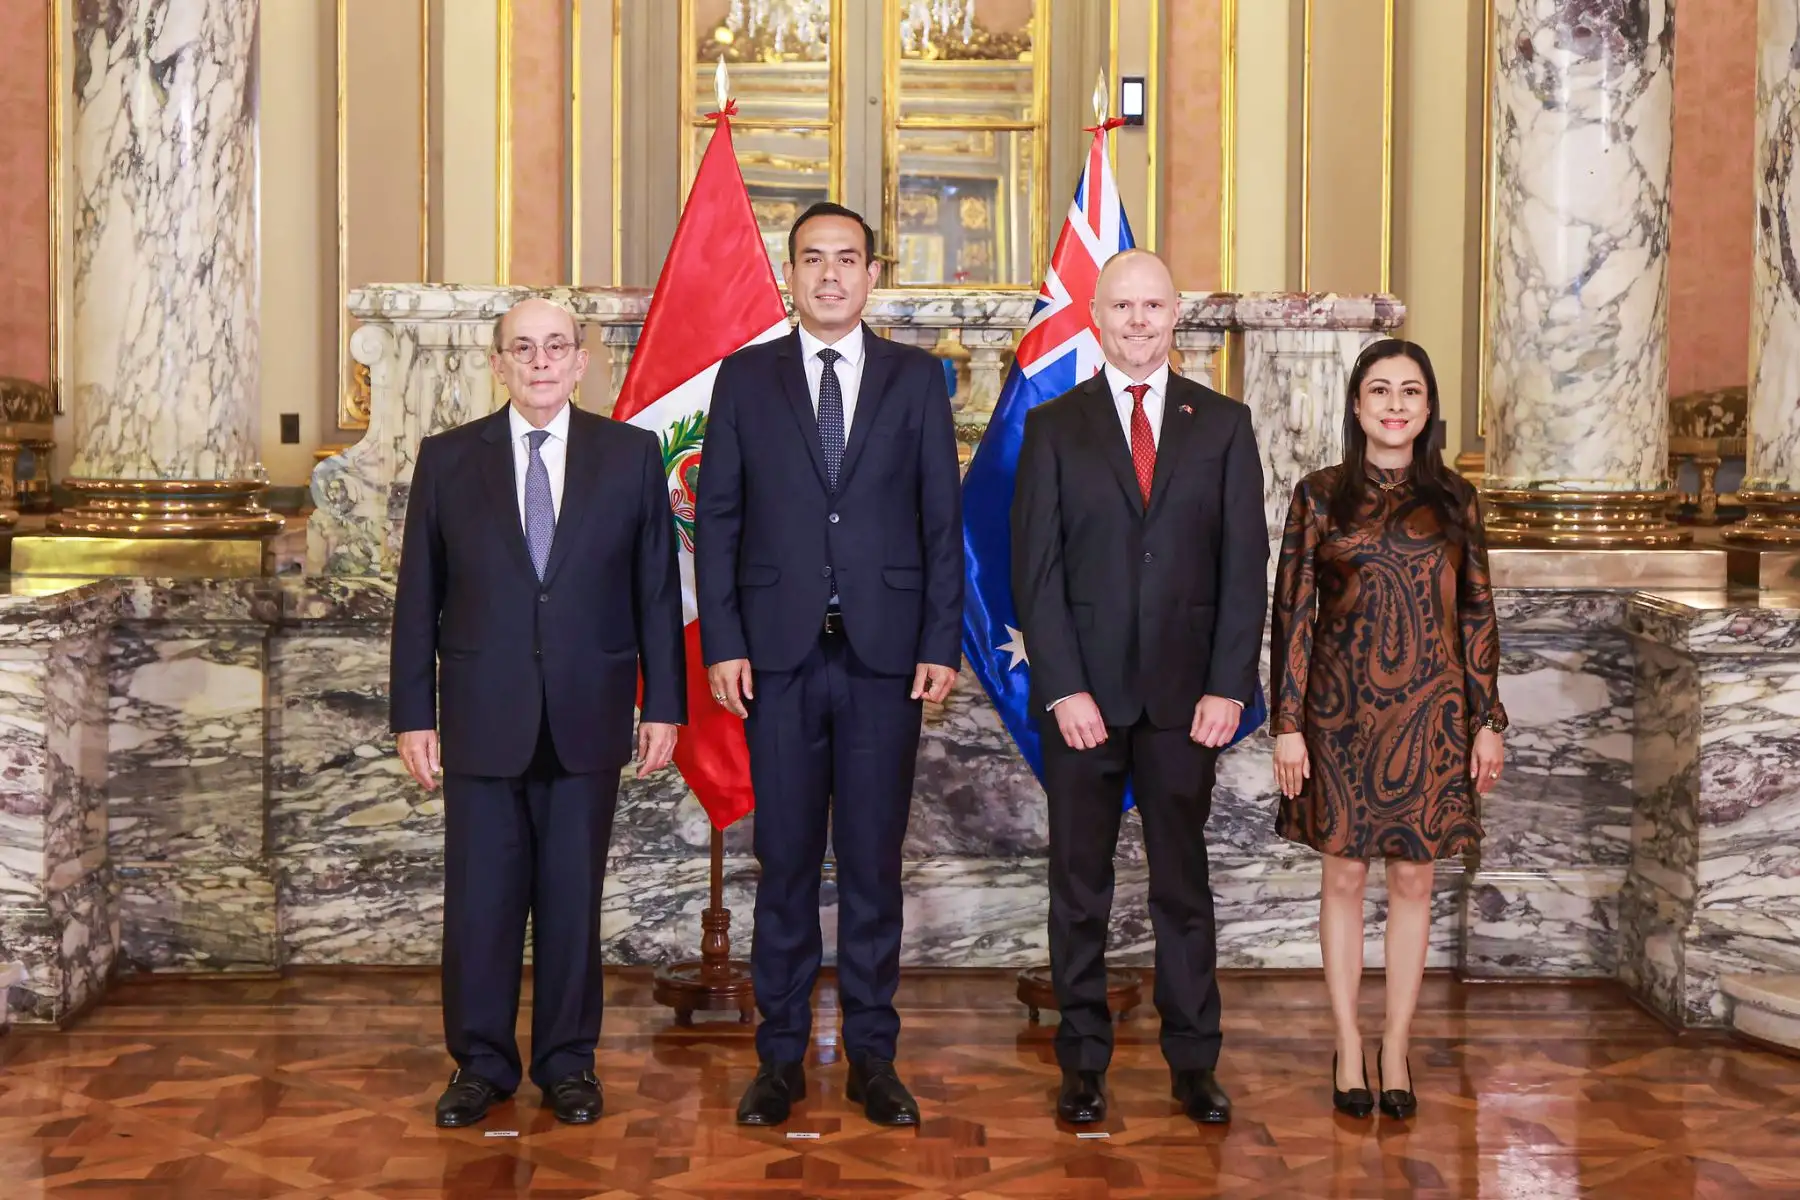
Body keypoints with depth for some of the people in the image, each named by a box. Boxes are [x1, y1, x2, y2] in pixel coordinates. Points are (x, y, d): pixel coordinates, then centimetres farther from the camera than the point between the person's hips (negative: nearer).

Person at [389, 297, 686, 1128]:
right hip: (481, 718, 0)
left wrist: (663, 705, 1)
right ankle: (481, 1062, 19)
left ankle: (568, 1061, 20)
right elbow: (418, 596, 5)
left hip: (588, 717, 0)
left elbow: (657, 588, 4)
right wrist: (414, 714, 1)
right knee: (480, 897, 5)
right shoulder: (447, 460, 5)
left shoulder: (631, 455, 4)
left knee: (573, 896, 7)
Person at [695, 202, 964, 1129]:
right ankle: (781, 1057, 15)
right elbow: (716, 519, 5)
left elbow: (943, 520, 5)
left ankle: (872, 1057, 16)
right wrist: (722, 643, -4)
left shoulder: (915, 378, 7)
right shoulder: (745, 379, 7)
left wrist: (942, 644, -3)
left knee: (873, 863, 6)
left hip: (885, 655, 0)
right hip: (779, 654, 0)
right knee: (786, 862, 5)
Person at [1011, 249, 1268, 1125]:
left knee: (1184, 883, 7)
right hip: (1082, 694, 0)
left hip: (1185, 694, 1)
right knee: (1078, 887, 6)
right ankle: (1084, 1063, 15)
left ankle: (1193, 1062, 16)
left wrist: (1228, 686, -6)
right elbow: (1035, 568, -1)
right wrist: (1064, 688, -10)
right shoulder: (1054, 427, 5)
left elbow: (1245, 562, 3)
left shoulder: (1222, 424, 7)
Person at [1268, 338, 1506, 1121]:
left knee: (1412, 880, 6)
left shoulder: (1453, 501, 5)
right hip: (1341, 712, -1)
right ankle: (1348, 1048, 18)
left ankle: (1396, 1049, 18)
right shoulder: (1320, 496, 0)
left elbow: (1477, 616, 6)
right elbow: (1292, 613, -2)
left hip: (1429, 717, 1)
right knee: (1343, 875, 6)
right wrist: (1286, 724, -6)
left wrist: (1487, 722, 3)